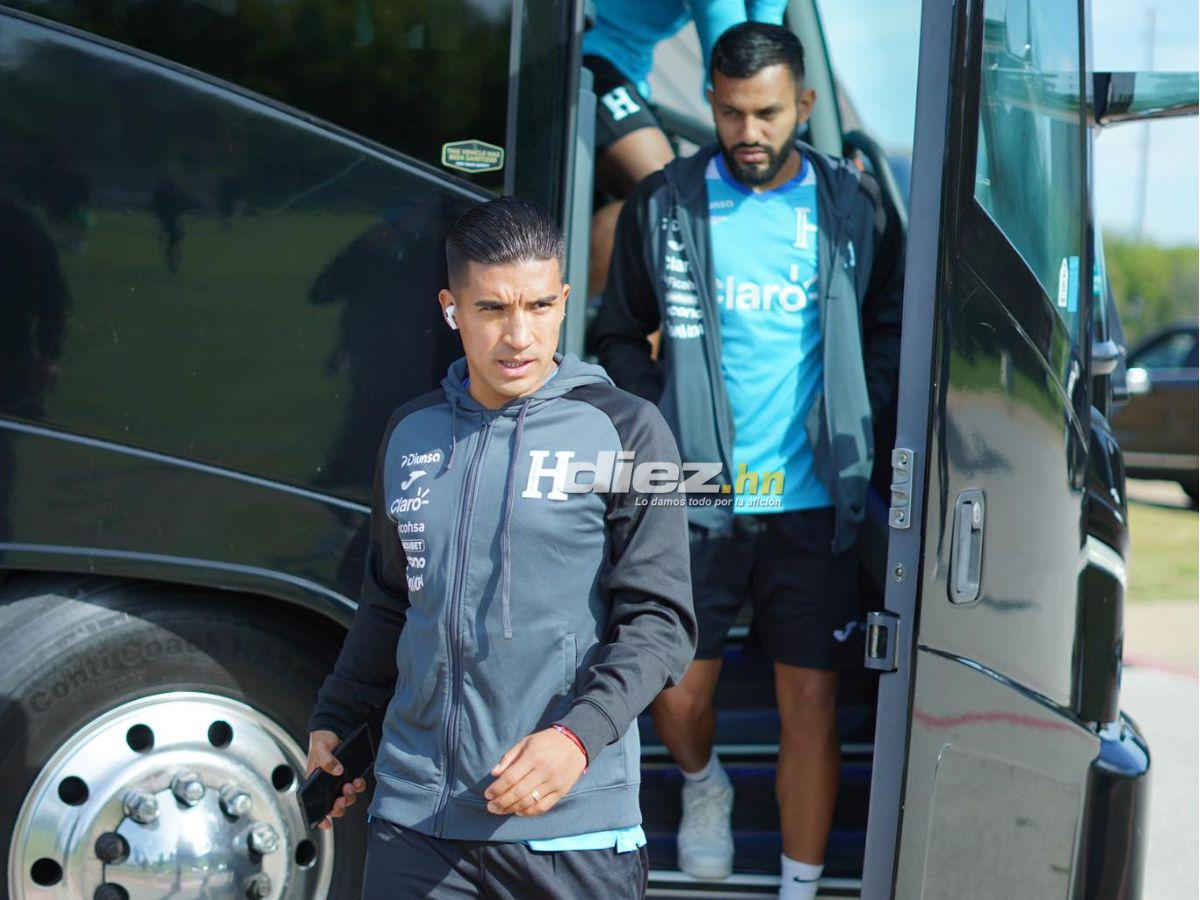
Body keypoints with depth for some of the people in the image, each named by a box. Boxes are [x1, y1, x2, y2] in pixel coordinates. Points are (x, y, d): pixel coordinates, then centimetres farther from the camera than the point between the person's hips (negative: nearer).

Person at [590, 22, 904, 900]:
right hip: (695, 500, 0)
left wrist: (853, 415, -1)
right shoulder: (664, 205, 1)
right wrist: (659, 424, -3)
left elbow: (891, 327, 14)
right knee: (677, 695, 5)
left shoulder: (856, 208, 2)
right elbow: (620, 335, 11)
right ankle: (703, 784, 41)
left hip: (813, 504, 0)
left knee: (811, 706, 2)